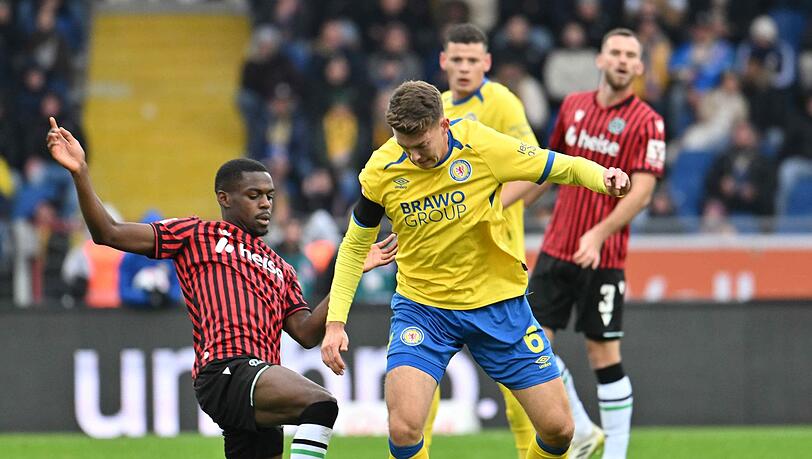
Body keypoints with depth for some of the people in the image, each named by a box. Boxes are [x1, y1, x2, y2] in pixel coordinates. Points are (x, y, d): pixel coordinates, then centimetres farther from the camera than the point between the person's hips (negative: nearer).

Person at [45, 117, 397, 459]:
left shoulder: (280, 269, 30)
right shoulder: (197, 235, 14)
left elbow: (306, 333, 17)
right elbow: (108, 234, 9)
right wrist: (79, 173, -2)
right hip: (226, 371, -8)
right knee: (321, 403, -29)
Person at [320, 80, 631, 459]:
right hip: (421, 307, -1)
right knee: (404, 429, -22)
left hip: (499, 303, 1)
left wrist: (605, 179, -28)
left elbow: (565, 168, -6)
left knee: (558, 427, 0)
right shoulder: (381, 171, -12)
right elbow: (354, 246, 3)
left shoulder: (481, 147, -16)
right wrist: (335, 321, -3)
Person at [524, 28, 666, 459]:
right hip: (556, 247, 5)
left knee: (604, 355, -4)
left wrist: (599, 234, -27)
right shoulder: (574, 105, 8)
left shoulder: (647, 122, -8)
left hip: (602, 257, -5)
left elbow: (640, 191, -16)